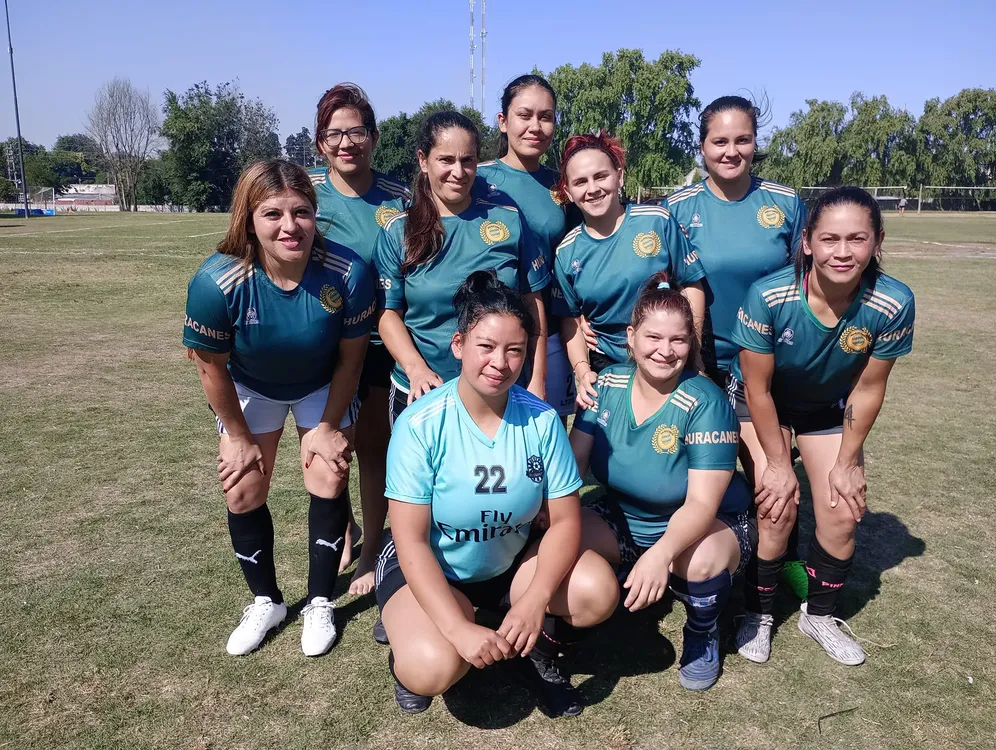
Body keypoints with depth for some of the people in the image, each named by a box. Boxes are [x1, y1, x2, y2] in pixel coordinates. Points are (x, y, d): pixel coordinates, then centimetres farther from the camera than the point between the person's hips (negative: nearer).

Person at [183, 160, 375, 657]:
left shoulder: (347, 273, -33)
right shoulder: (217, 282, -34)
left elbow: (350, 355, -16)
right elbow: (210, 364, -17)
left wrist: (329, 426, -8)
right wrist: (239, 437, -7)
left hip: (322, 386, 0)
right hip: (250, 387, 1)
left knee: (329, 483, -4)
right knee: (242, 493, 2)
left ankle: (320, 604, 18)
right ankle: (266, 601, 25)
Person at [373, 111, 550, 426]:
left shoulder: (509, 221, 1)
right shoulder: (398, 231, -1)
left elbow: (533, 304, 2)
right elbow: (388, 312, -2)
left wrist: (537, 382, -2)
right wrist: (416, 370, -18)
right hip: (422, 394, -1)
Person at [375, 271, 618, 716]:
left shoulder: (541, 420, -14)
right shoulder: (420, 425, -22)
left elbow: (565, 519, -11)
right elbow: (411, 541, -20)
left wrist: (535, 600, -27)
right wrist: (458, 628, -30)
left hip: (512, 562, 3)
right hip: (428, 570, -3)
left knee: (598, 591, -21)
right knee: (432, 671, -29)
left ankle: (542, 647, 11)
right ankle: (408, 655, 9)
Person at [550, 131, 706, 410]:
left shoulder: (658, 221, -10)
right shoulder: (567, 253, -4)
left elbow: (692, 285, -4)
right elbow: (571, 319, 4)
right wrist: (581, 370, -9)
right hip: (608, 368, 1)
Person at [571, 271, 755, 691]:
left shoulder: (705, 404, -23)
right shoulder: (607, 384, -9)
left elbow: (702, 503, -28)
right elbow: (574, 459, -10)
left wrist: (662, 553, -47)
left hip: (702, 526, -3)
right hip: (623, 522, 4)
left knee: (701, 560, -37)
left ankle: (702, 635, 0)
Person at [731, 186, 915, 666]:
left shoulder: (893, 303, -27)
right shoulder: (768, 296, -34)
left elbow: (866, 389, -13)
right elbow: (757, 389, -22)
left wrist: (846, 462, -5)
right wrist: (778, 463, -14)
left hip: (827, 407, 3)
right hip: (763, 405, -2)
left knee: (843, 513, -2)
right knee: (777, 509, -11)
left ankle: (818, 616, 25)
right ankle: (758, 614, 16)